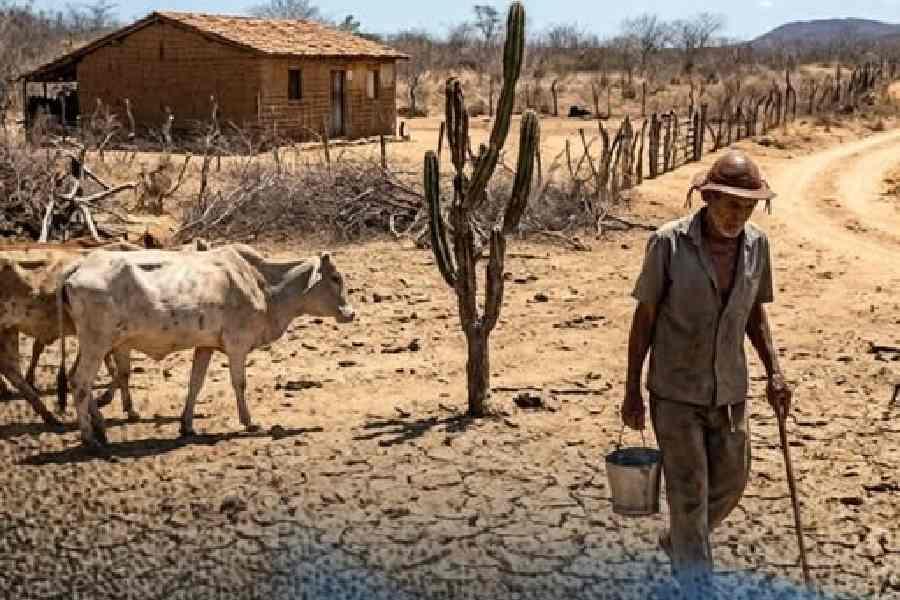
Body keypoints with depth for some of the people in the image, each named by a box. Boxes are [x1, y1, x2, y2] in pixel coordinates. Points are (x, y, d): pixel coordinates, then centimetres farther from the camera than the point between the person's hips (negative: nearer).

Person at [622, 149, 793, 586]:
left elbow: (754, 313, 10)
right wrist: (631, 390, -5)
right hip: (675, 391, -5)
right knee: (689, 495, 0)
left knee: (730, 484, 17)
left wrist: (774, 373, -1)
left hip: (729, 391, 5)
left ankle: (676, 542, 45)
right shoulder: (668, 243, -16)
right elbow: (644, 317, -8)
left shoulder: (756, 244, -3)